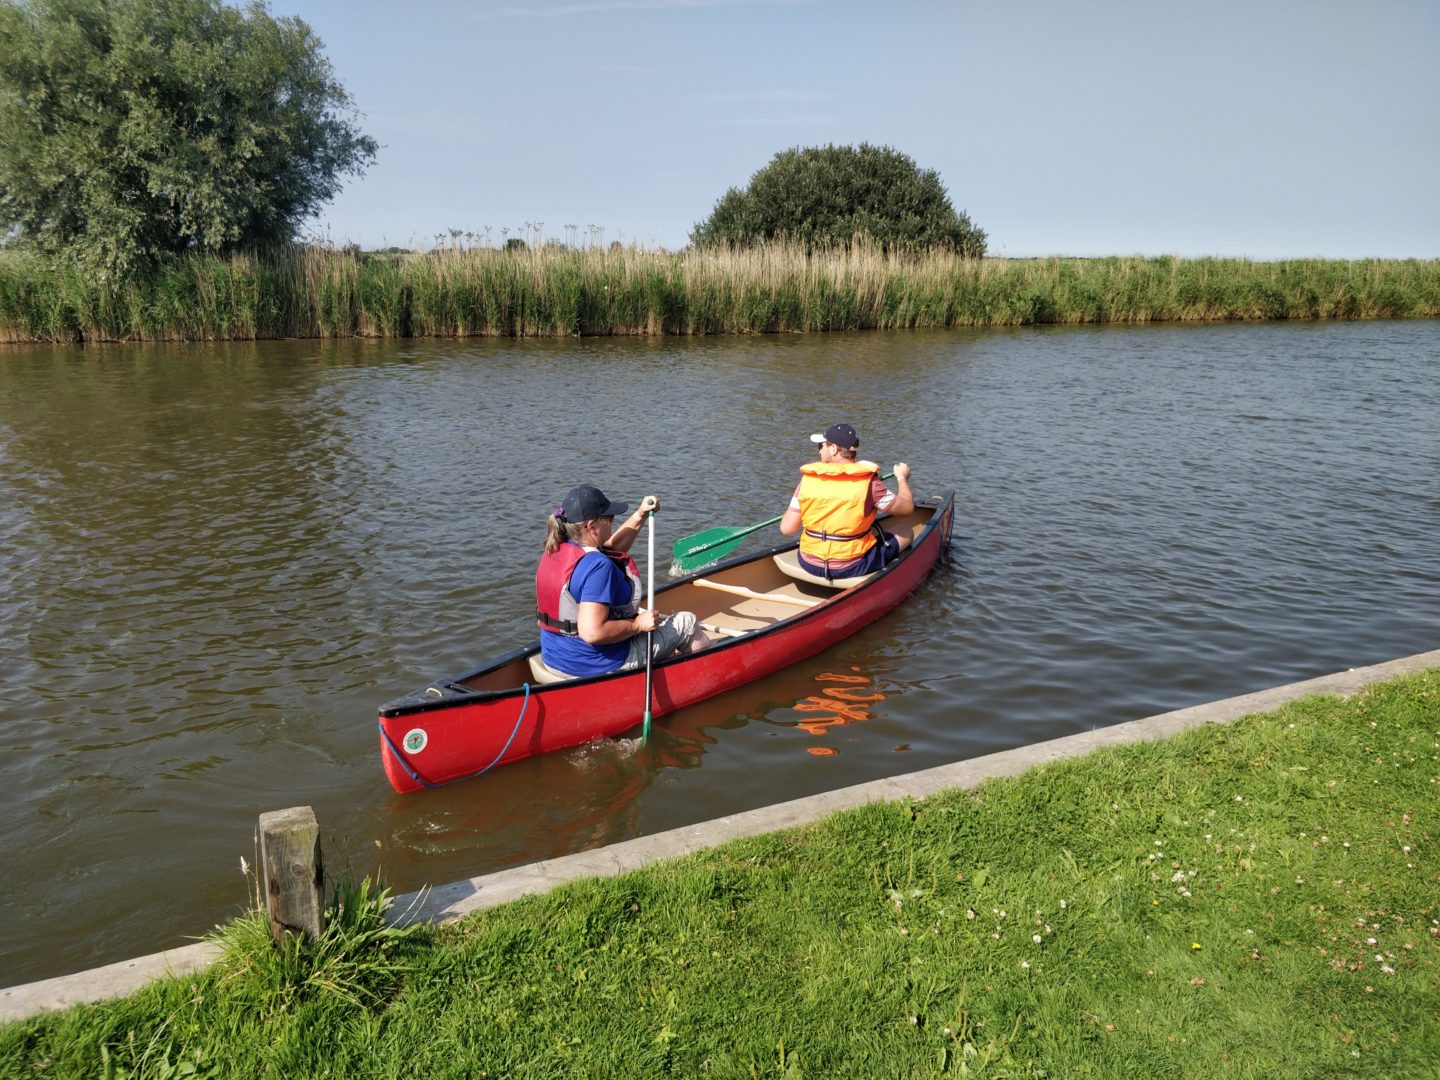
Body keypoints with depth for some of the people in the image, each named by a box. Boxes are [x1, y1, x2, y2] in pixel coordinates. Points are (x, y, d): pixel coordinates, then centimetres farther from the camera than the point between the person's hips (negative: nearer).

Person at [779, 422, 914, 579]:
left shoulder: (807, 480, -8)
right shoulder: (868, 481, -14)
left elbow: (786, 529, -6)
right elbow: (907, 507, -1)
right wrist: (902, 478, 18)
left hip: (809, 565, 4)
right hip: (853, 567, -3)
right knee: (906, 531, 18)